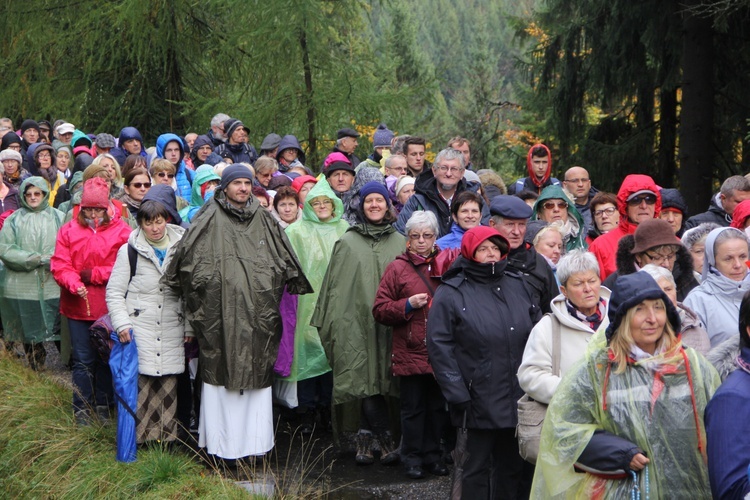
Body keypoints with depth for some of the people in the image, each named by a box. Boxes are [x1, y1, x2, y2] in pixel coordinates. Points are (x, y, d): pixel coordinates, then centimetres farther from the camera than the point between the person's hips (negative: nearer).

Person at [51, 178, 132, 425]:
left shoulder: (121, 230, -2)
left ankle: (103, 405, 25)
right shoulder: (69, 230, 4)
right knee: (83, 360, 4)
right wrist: (74, 283, -21)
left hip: (110, 306, 0)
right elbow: (59, 264, -3)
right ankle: (82, 409, 14)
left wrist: (95, 275, -13)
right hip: (78, 305, 1)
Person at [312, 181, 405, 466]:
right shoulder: (347, 243, 9)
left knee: (376, 379, -1)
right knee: (365, 380, -6)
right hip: (354, 323, -1)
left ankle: (365, 440, 8)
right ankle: (385, 440, 2)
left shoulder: (400, 243, 12)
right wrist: (331, 322, 0)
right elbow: (335, 286, 6)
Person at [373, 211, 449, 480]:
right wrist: (408, 304, -14)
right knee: (413, 408, 4)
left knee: (438, 407, 10)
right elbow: (379, 310, -2)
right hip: (410, 353, -3)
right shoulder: (397, 268, 2)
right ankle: (412, 458, 15)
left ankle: (433, 455, 22)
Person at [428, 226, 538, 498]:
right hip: (480, 401, -4)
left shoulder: (517, 286, 10)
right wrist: (458, 394, -14)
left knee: (514, 465, 14)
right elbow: (439, 346, -9)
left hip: (519, 398, 5)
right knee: (478, 468, 6)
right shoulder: (450, 294, -4)